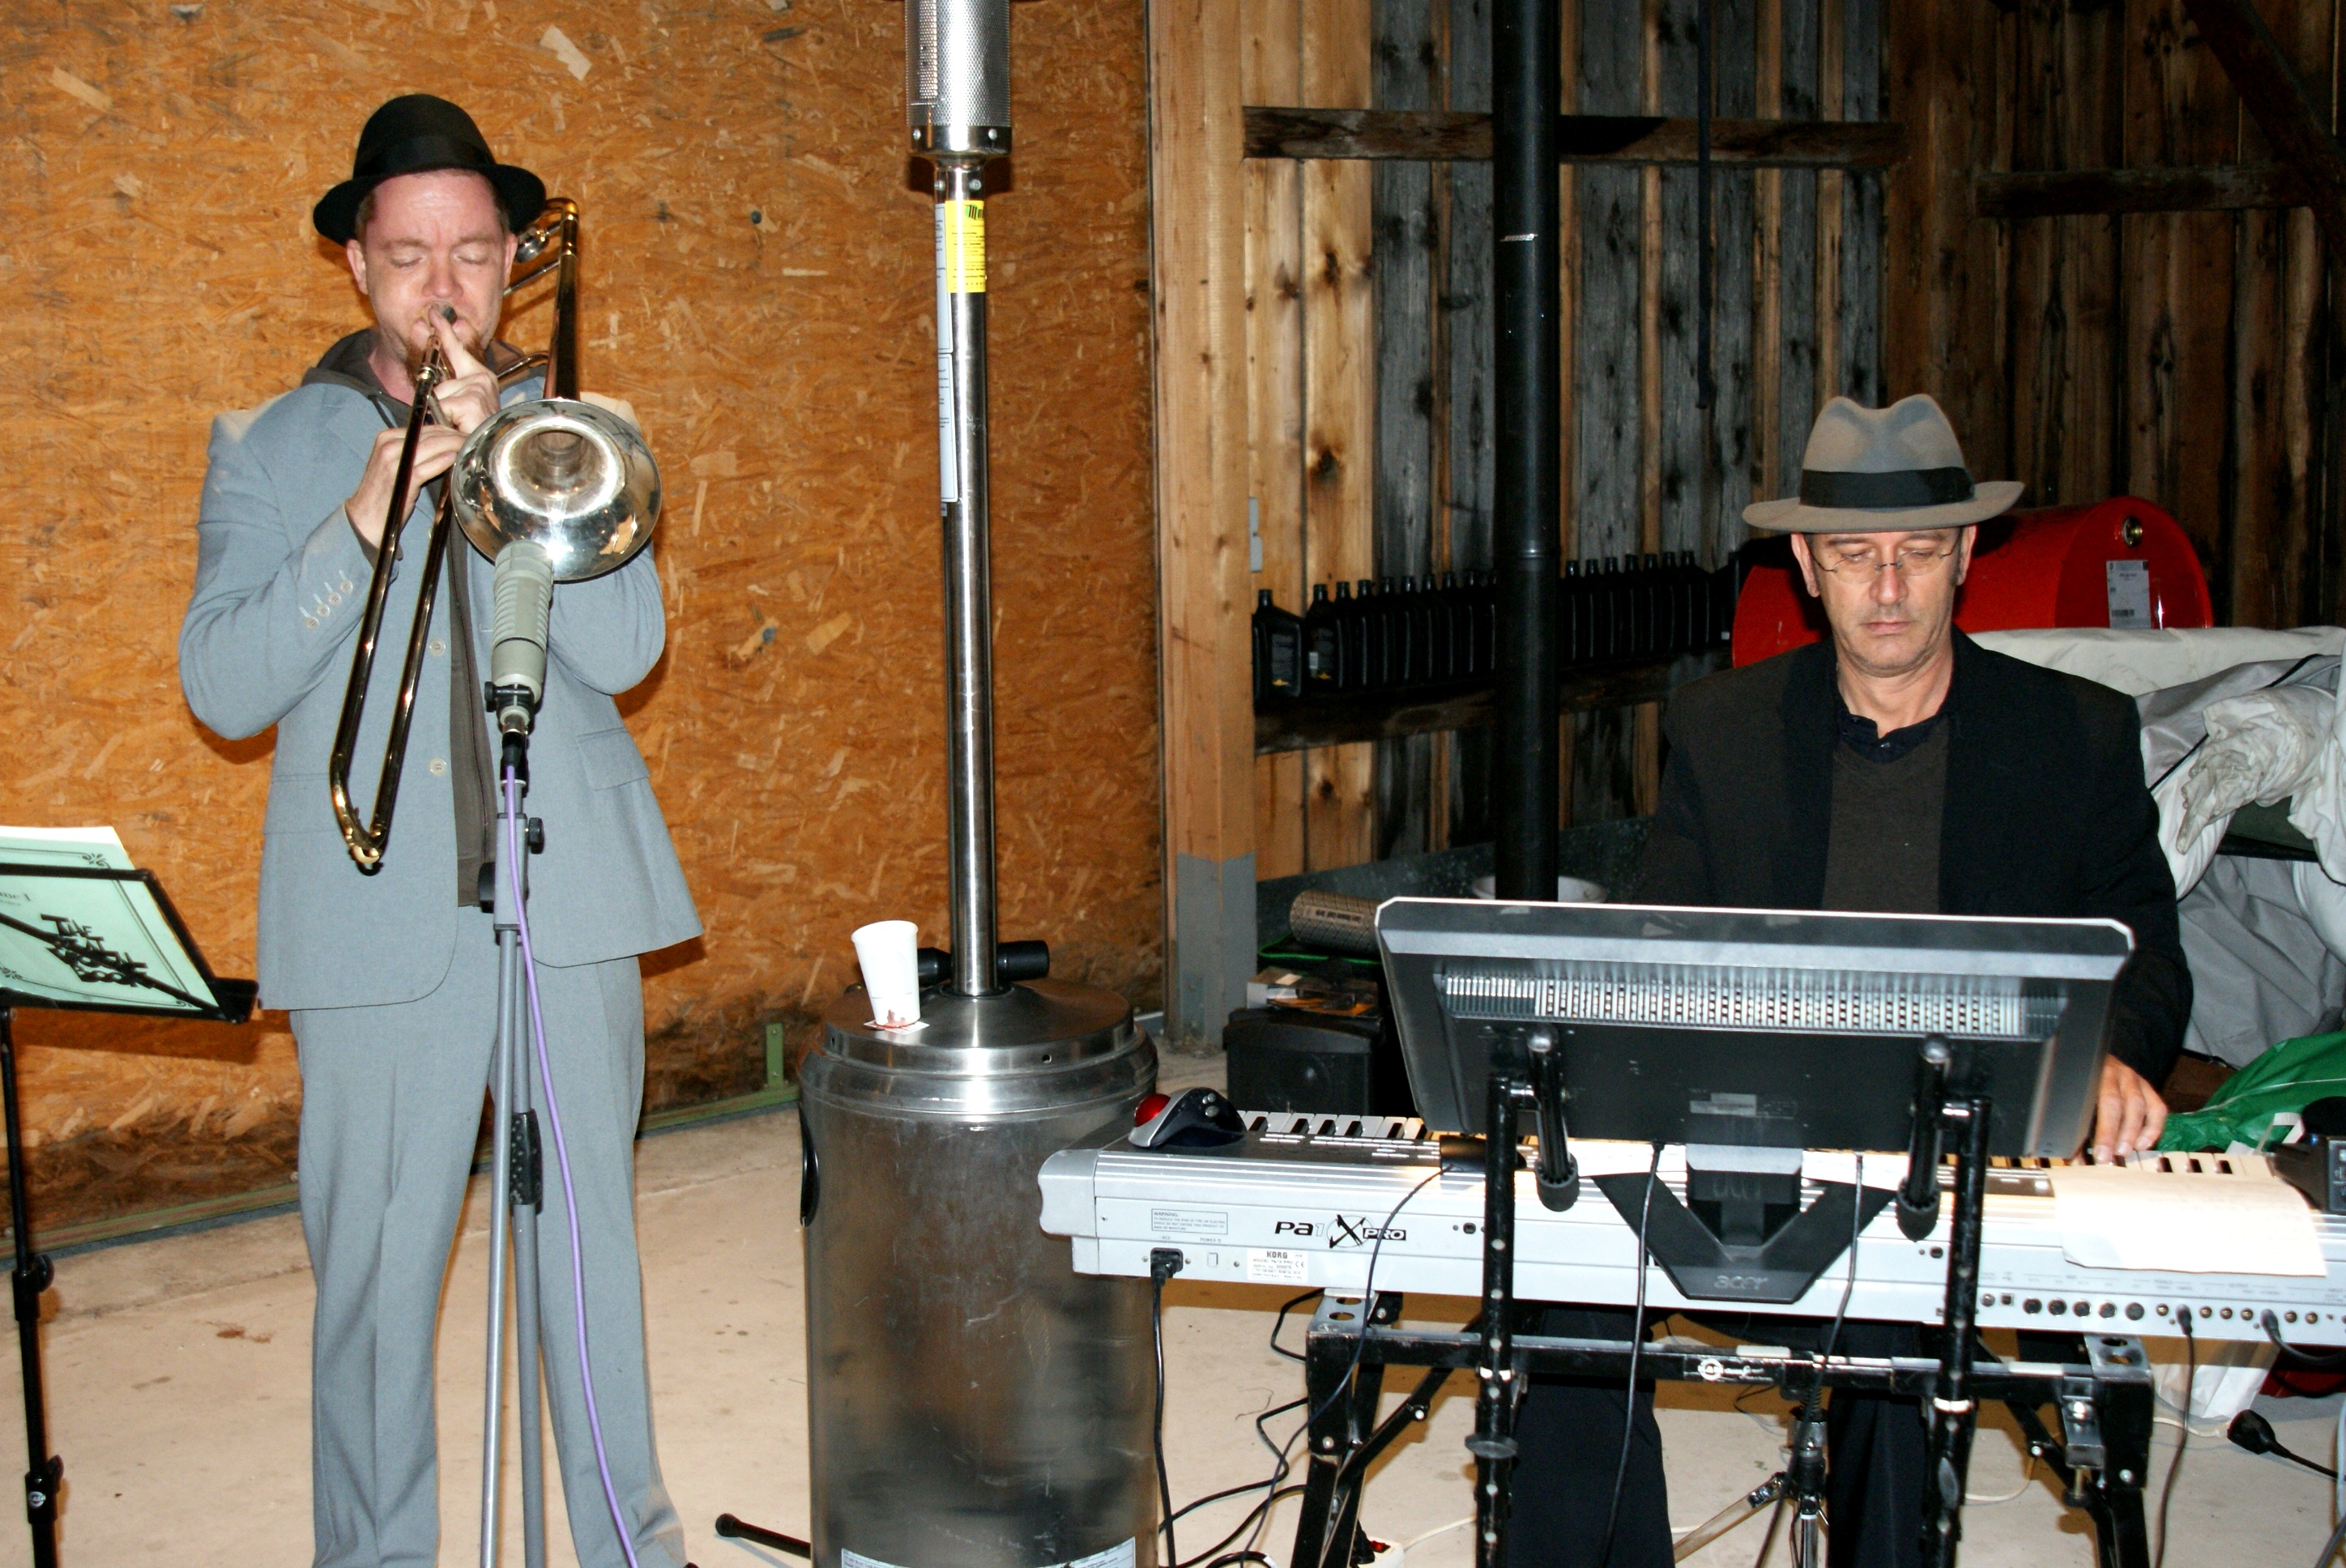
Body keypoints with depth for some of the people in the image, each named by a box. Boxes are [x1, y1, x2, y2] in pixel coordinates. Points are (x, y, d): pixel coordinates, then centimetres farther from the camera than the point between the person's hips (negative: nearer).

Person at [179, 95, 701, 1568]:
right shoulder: (269, 447, 7)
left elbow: (624, 647, -4)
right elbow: (223, 690, -4)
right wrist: (365, 519, -14)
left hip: (573, 895, 1)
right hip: (377, 920, -1)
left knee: (592, 1245, 8)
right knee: (376, 1274, 2)